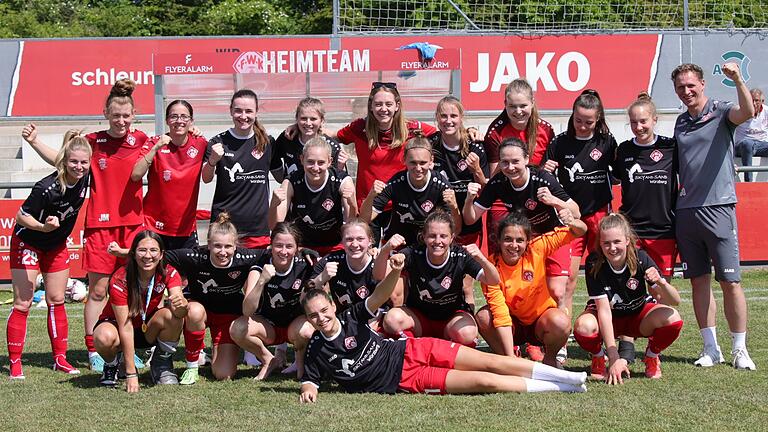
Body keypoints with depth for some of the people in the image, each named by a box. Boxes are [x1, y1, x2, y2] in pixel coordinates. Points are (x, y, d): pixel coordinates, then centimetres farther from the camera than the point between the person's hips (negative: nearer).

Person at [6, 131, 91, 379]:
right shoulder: (47, 188, -32)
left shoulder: (83, 180, -15)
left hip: (57, 245, 6)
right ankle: (15, 363, -1)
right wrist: (43, 227, -40)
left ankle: (60, 359, 17)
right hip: (28, 243, -6)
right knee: (22, 304, -6)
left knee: (56, 301, 10)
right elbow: (21, 216, -24)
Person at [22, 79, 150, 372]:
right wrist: (35, 142, 2)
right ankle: (93, 351, 2)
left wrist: (154, 150, -27)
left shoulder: (141, 140, 4)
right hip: (100, 226, -1)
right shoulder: (93, 141, 4)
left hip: (133, 224, 1)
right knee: (98, 290, -2)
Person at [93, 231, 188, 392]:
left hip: (148, 330, 3)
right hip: (116, 325, -2)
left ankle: (162, 365, -5)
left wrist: (181, 304, -57)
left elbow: (178, 310, -30)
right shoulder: (120, 280, -28)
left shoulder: (169, 274, -17)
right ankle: (112, 364, -1)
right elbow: (125, 327, -29)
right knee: (105, 337, -38)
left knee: (173, 316, -30)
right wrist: (131, 375, -30)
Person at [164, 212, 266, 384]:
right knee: (195, 312, -39)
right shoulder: (195, 258, -29)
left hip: (230, 314, 1)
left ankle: (216, 350, 28)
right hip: (199, 305, 0)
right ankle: (191, 366, -14)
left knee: (224, 375, -11)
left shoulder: (245, 259, -27)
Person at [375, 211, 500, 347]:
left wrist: (481, 259, -48)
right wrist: (385, 250, -47)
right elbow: (379, 275, -26)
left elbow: (493, 281, -26)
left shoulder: (461, 257, -18)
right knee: (392, 319, -31)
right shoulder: (414, 253, -18)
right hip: (418, 314, 1)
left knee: (466, 334, -34)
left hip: (452, 315, 0)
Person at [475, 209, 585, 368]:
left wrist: (572, 223, -38)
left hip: (541, 322, 0)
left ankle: (550, 358, -1)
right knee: (483, 317, -29)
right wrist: (510, 357, -32)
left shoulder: (537, 248, -17)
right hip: (513, 327, 0)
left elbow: (580, 231, -13)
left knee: (560, 322, -33)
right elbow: (500, 313, -25)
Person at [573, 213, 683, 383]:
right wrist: (614, 358, -36)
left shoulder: (640, 259, -23)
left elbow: (675, 301, -25)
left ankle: (652, 356, 2)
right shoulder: (594, 264, -26)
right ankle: (598, 357, 0)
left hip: (639, 314, 1)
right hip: (607, 319, -1)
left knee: (673, 319, -29)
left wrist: (661, 282, -48)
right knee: (583, 327, -36)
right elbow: (604, 310, -29)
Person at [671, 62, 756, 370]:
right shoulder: (681, 122, 16)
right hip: (686, 210, 6)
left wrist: (737, 79, -38)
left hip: (718, 206, -6)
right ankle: (711, 348, 15)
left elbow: (747, 112, -25)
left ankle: (740, 350, 3)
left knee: (730, 282, -4)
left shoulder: (720, 112, -2)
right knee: (699, 281, 8)